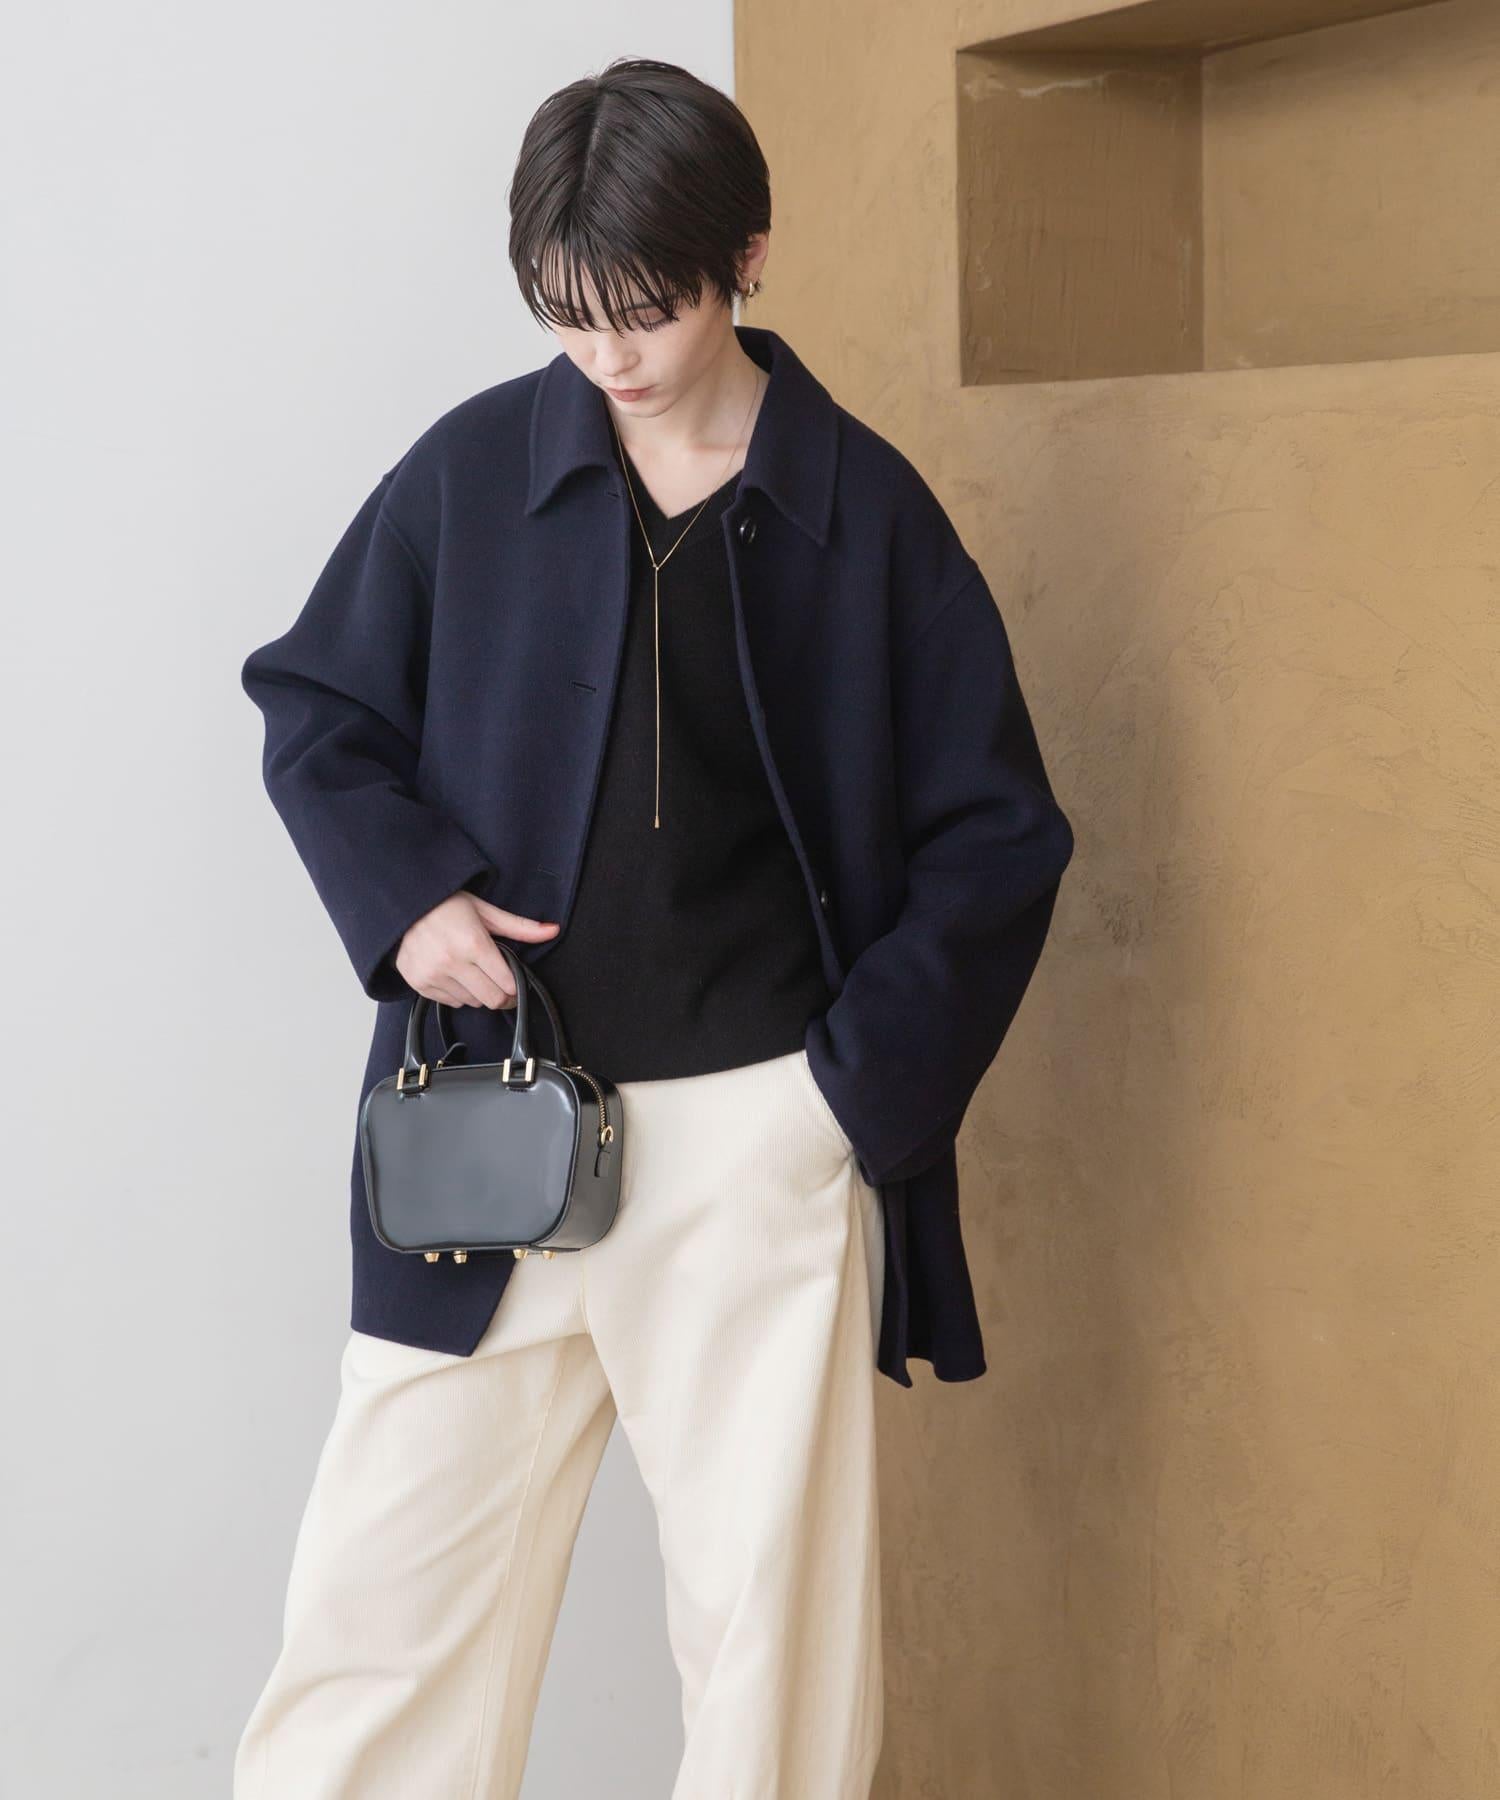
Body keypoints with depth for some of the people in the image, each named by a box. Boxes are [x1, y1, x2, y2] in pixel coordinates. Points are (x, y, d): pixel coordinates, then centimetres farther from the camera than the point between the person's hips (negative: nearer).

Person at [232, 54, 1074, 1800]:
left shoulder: (865, 508, 0)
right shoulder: (474, 468, 2)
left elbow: (996, 835, 4)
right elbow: (313, 706, 11)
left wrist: (869, 1078, -6)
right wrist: (400, 887, -7)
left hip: (762, 1134, -1)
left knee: (778, 1624, 5)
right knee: (382, 1600, 3)